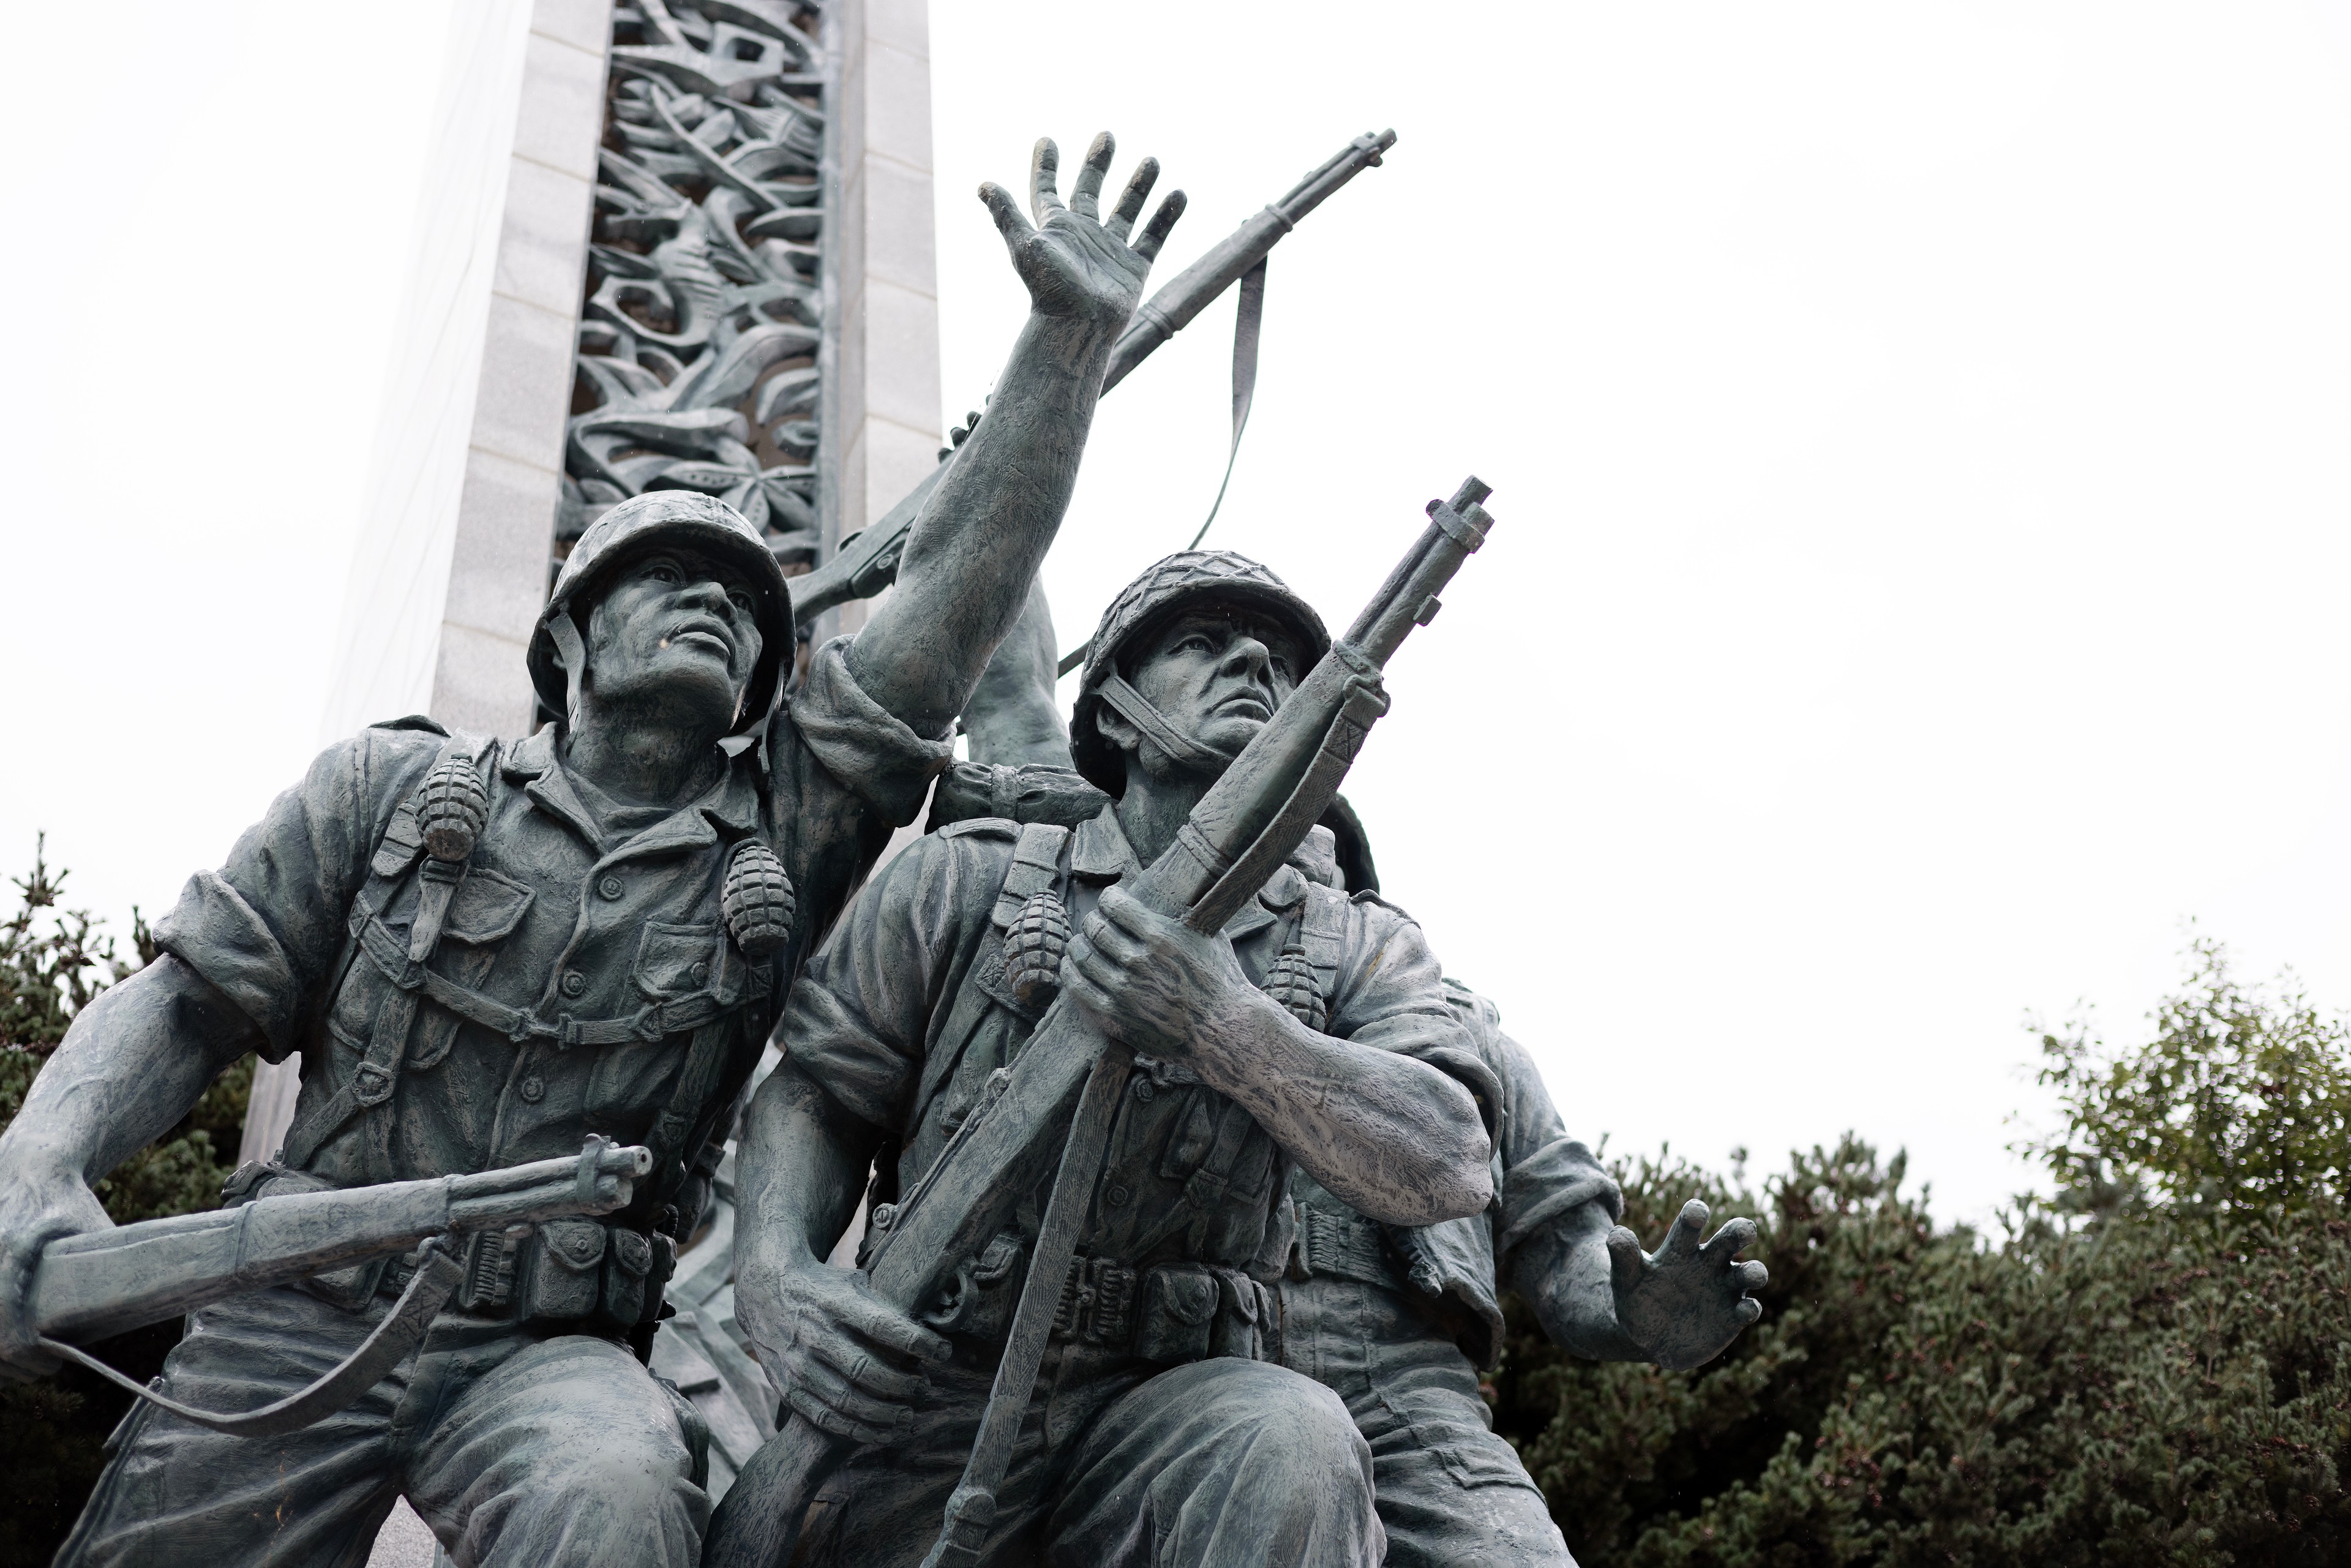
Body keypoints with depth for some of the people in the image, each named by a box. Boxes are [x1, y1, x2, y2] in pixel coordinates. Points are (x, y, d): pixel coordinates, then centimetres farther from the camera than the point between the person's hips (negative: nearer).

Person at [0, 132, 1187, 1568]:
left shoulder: (776, 842, 7)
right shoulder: (398, 788, 8)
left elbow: (959, 592, -1)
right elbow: (186, 1005, 7)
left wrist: (1073, 334, -7)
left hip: (548, 1352, -1)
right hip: (299, 1311, 1)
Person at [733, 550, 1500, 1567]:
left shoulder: (1356, 950, 7)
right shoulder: (963, 879, 7)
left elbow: (1449, 1170, -9)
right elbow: (817, 1092, 8)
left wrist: (1227, 1027, -25)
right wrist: (775, 1275, -14)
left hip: (1170, 1414, 0)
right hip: (933, 1387, 0)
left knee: (1295, 1445, -31)